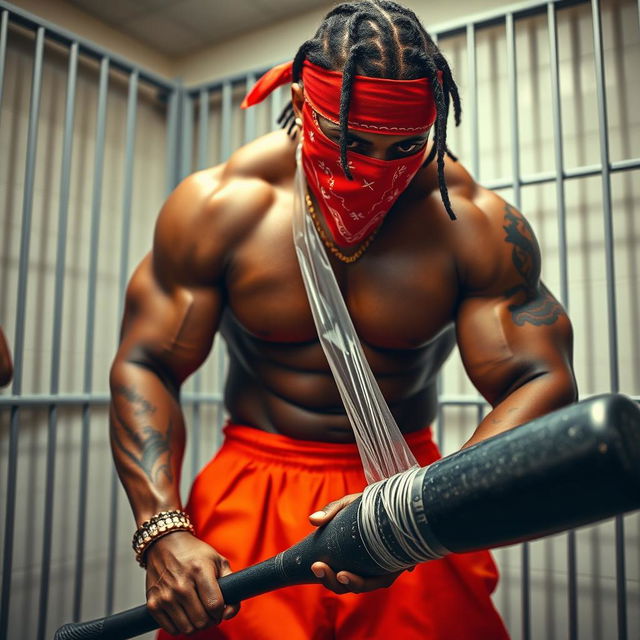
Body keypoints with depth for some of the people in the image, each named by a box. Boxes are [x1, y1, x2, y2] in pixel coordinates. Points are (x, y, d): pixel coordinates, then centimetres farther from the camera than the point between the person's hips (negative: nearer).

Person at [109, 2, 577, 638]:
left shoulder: (477, 223, -12)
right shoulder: (217, 205, -11)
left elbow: (542, 383, -15)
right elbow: (143, 367, -7)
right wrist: (163, 532, -20)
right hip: (251, 497, 0)